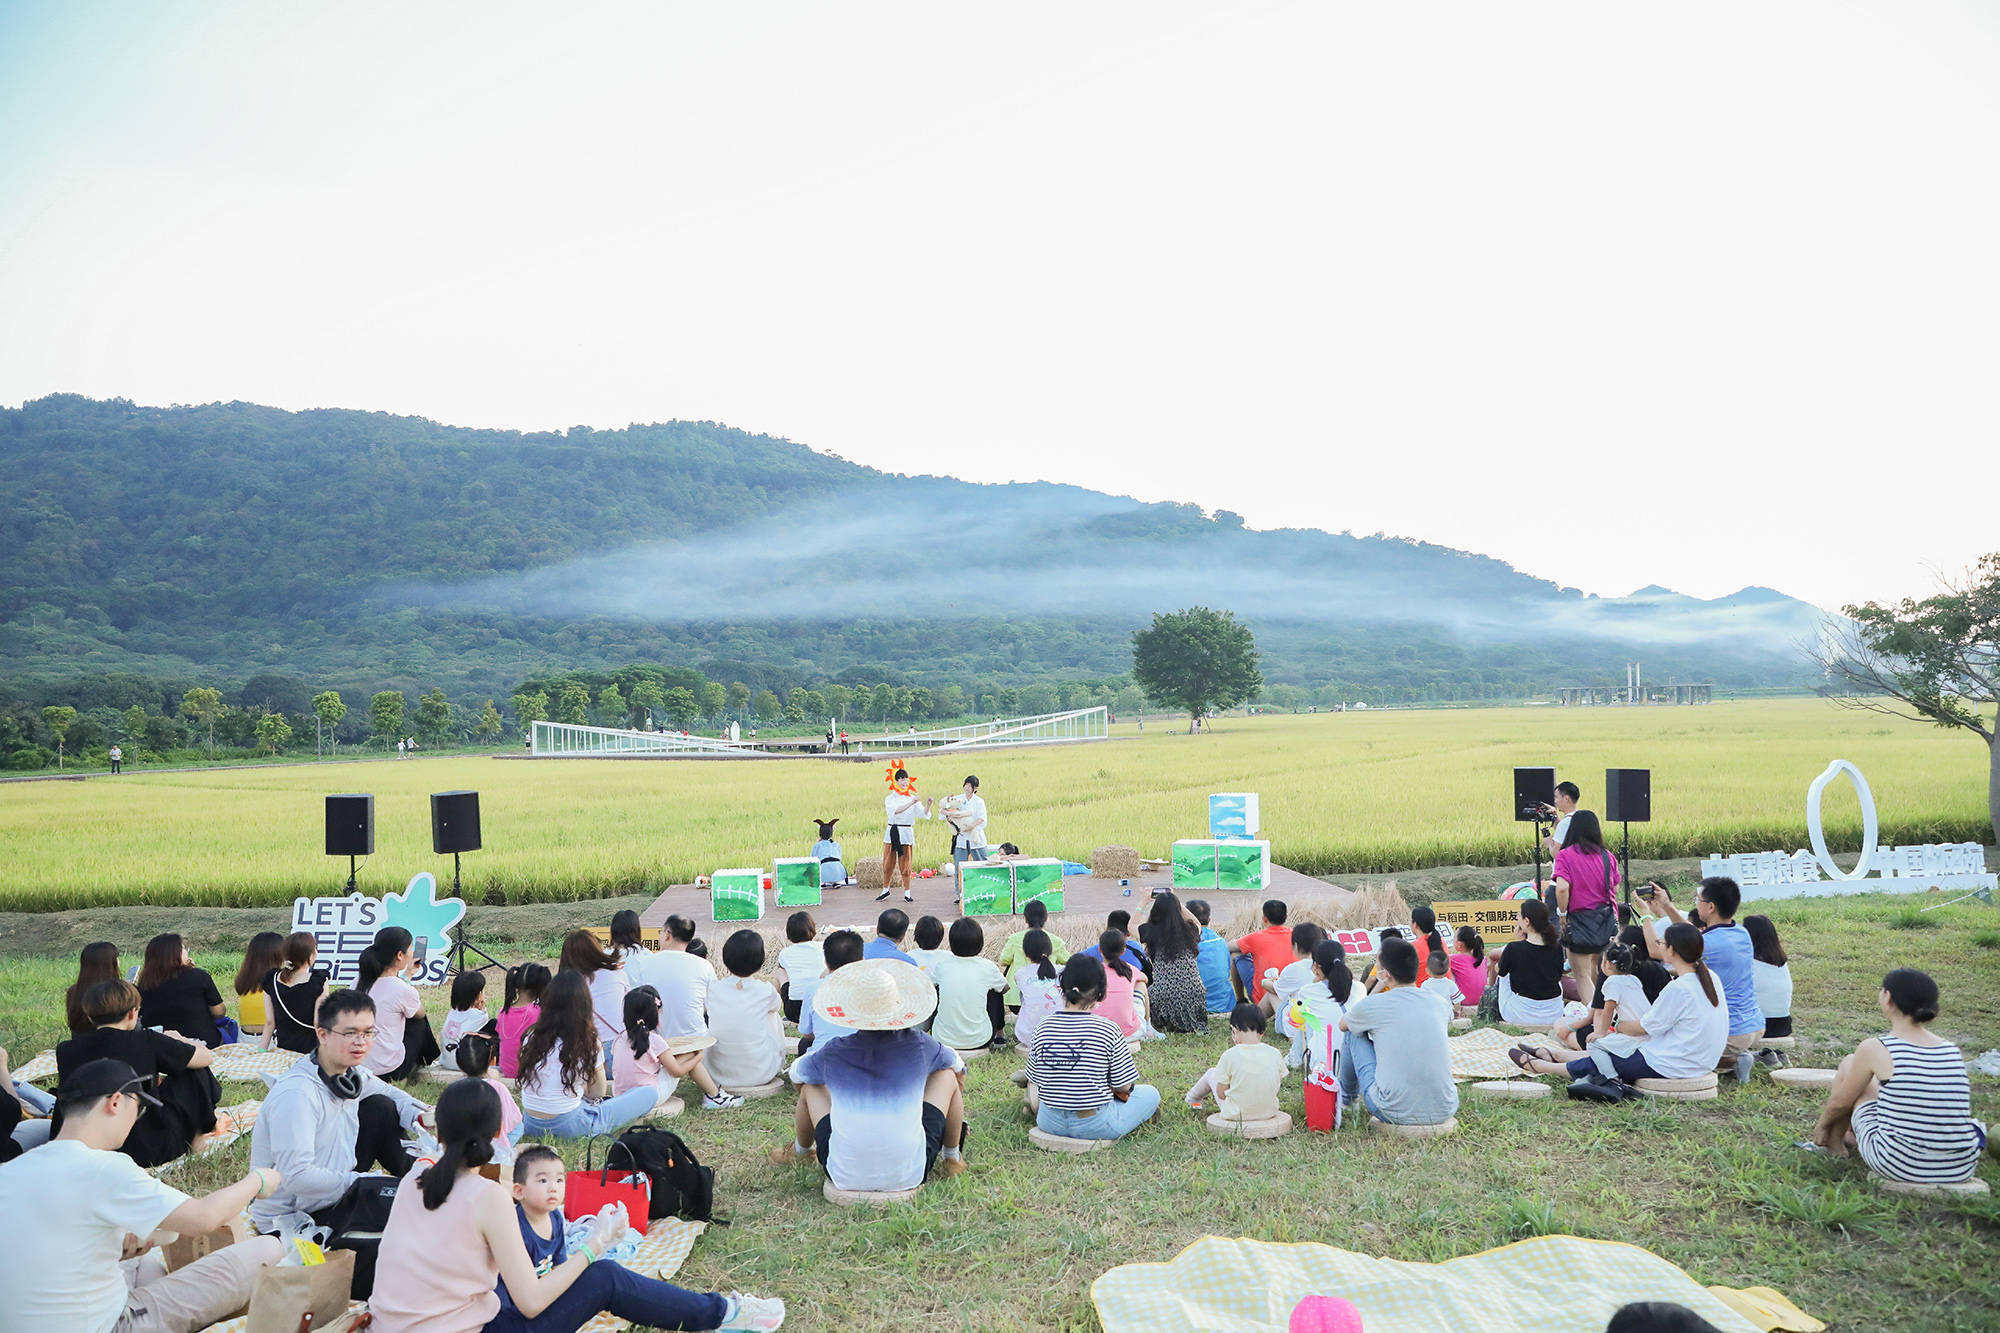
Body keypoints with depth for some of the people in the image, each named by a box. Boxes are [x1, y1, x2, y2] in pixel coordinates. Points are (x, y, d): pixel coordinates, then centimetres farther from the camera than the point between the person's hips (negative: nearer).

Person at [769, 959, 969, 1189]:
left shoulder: (832, 1054, -7)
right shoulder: (917, 1044, -8)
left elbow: (796, 1074, 17)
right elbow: (958, 1065, 15)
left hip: (845, 1177, 1)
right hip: (909, 1175, 0)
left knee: (811, 1085, 23)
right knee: (949, 1075, 15)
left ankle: (800, 1151, 49)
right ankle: (952, 1157, 31)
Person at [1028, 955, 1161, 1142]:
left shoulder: (1044, 1028, -8)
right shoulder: (1108, 1030, -18)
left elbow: (1036, 1080, 1)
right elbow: (1123, 1087, -10)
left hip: (1050, 1123, 4)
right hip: (1095, 1125, -4)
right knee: (1151, 1093, 19)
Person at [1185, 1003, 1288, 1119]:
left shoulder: (1230, 1055, -20)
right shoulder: (1275, 1054, -12)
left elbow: (1221, 1094, -12)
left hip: (1237, 1115, -3)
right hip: (1269, 1112, 3)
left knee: (1212, 1073, 21)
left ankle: (1191, 1098, 49)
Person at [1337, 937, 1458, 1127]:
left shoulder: (1372, 1005, -6)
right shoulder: (1441, 1004, 4)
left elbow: (1343, 1024, 17)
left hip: (1396, 1114, -4)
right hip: (1444, 1112, 4)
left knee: (1353, 1033, 16)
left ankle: (1347, 1096, 38)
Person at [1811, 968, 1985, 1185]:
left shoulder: (1874, 1049, -9)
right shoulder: (1953, 1051, 3)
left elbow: (1840, 1102, 4)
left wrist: (1822, 1125, 28)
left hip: (1899, 1167, -5)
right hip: (1960, 1171, 5)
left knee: (1849, 1065, 15)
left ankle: (1834, 1142, 33)